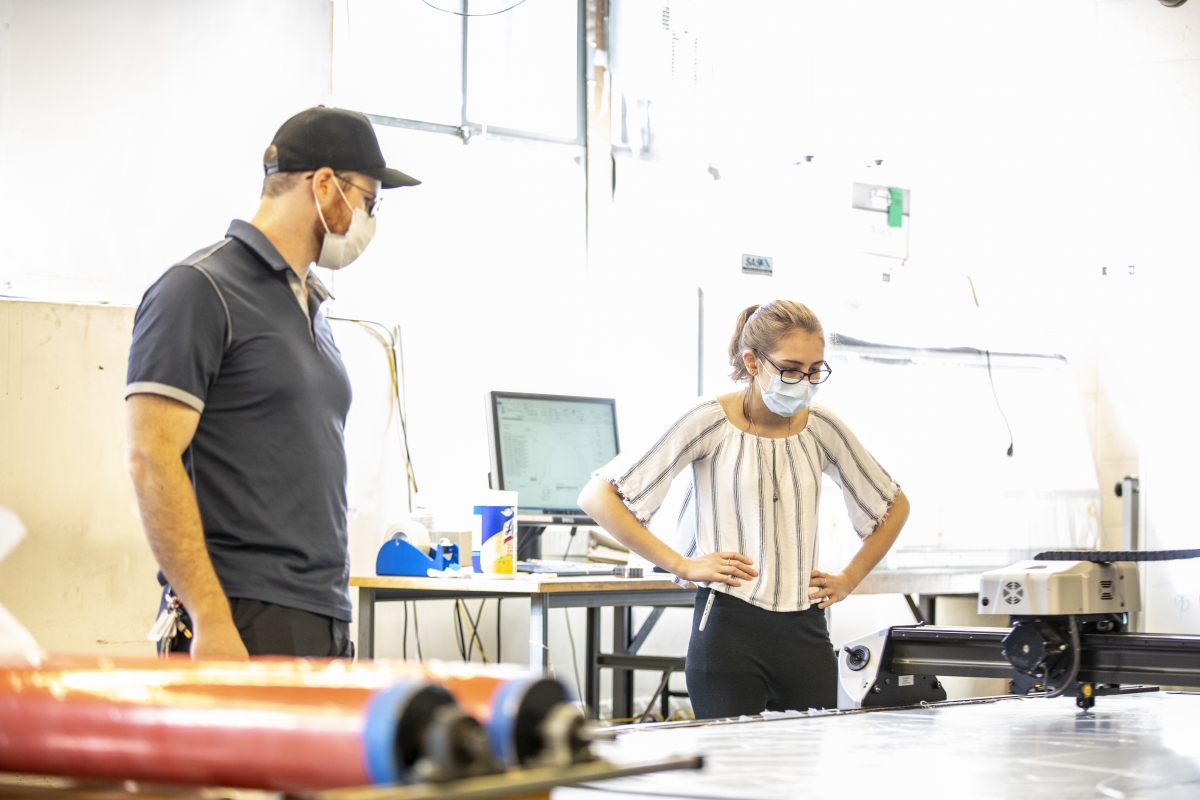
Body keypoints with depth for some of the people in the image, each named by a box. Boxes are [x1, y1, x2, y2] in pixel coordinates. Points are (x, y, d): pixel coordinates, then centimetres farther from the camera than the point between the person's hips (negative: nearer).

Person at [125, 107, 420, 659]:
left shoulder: (311, 307, 20)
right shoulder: (200, 291, -6)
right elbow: (151, 459, -14)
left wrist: (334, 616, 18)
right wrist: (211, 621, -20)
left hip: (326, 623, 8)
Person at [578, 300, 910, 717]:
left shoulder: (821, 427, 6)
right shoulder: (711, 423, -6)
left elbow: (894, 505, 22)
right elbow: (597, 496, -10)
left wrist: (850, 578, 10)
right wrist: (682, 565, -13)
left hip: (806, 632, 4)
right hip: (730, 631, -4)